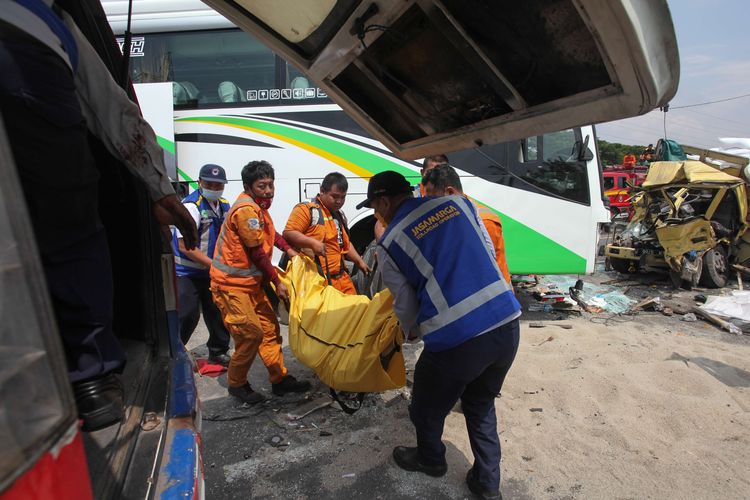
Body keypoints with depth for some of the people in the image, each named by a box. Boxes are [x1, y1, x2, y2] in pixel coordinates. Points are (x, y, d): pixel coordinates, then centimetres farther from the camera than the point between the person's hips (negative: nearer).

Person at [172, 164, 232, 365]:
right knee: (187, 316, -5)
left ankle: (218, 352, 29)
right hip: (186, 272, -6)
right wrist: (214, 265, -22)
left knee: (217, 314, 12)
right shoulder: (191, 205, -18)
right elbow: (184, 245, -22)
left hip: (211, 271, 7)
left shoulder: (225, 206, 3)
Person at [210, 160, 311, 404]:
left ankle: (280, 379, 19)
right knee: (251, 333, -8)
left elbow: (270, 232, 27)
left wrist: (289, 249, 12)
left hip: (251, 282, 10)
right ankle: (236, 384, 13)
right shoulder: (246, 209, -21)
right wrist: (277, 282, -12)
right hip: (231, 284, -10)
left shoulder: (258, 206, 9)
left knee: (269, 328, 9)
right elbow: (257, 252, -20)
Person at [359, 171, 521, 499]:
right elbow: (489, 255, 15)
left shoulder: (389, 243, -2)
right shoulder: (458, 203, 9)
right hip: (508, 324, 6)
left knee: (427, 409, 25)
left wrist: (409, 331, 29)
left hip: (456, 340, -5)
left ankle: (430, 460, 51)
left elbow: (405, 305, 7)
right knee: (481, 405, 30)